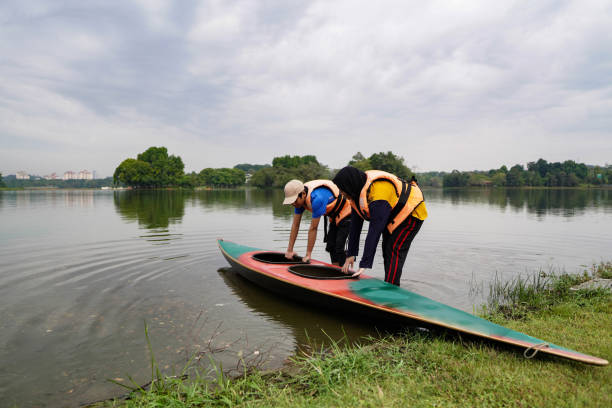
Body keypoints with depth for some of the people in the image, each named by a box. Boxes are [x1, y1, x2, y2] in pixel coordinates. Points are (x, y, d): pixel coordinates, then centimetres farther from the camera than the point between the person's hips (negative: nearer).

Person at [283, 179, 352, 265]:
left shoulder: (317, 198, -36)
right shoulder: (300, 199, -10)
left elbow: (313, 228, -31)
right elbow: (295, 225, -4)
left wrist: (308, 254, -24)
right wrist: (289, 250, -2)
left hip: (345, 214, -9)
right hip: (334, 216, 9)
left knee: (339, 249, -15)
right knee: (331, 246, 8)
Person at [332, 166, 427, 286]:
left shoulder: (378, 196, -38)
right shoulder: (358, 192, -10)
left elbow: (374, 232, -39)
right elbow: (355, 225, -5)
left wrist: (364, 265, -37)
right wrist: (350, 254, -4)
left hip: (411, 212, -9)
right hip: (393, 214, 9)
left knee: (394, 250, -17)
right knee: (387, 248, 11)